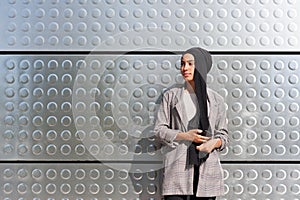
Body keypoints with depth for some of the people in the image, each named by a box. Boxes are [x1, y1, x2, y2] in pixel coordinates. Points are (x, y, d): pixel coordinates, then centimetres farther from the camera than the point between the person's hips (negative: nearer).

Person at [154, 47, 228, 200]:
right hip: (177, 166, -1)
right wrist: (185, 136, -10)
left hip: (207, 166, 2)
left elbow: (223, 134, 13)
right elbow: (159, 130, 5)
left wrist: (214, 143, -9)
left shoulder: (216, 99, 11)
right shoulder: (171, 95, 8)